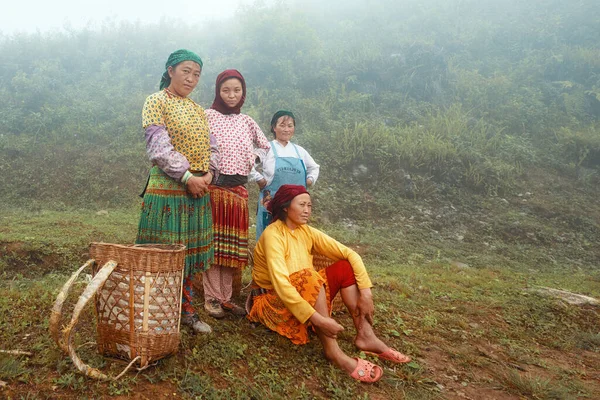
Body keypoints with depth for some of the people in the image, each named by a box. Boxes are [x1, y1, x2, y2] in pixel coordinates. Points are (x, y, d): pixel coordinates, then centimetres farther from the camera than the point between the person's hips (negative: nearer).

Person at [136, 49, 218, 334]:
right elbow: (159, 146, -14)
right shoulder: (156, 102, -2)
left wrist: (208, 174, -5)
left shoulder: (197, 110, 18)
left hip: (198, 190, 7)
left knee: (189, 253, 12)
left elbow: (211, 147, 14)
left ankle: (186, 310, 24)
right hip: (167, 189, -6)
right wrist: (187, 176, -19)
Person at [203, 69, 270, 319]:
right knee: (212, 242, -1)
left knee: (231, 244, 8)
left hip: (238, 188, 5)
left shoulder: (246, 121, 14)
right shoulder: (208, 116, -1)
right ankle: (211, 298, 8)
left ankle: (225, 297, 17)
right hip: (213, 186, -4)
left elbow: (266, 148, 24)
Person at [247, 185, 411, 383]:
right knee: (308, 277, -35)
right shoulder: (273, 235, -21)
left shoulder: (307, 231, -1)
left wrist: (365, 292, -19)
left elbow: (350, 254, -6)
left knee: (344, 267, -9)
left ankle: (365, 336, -17)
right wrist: (317, 319, -39)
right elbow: (281, 284, -33)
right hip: (274, 301, -7)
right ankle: (333, 351, -34)